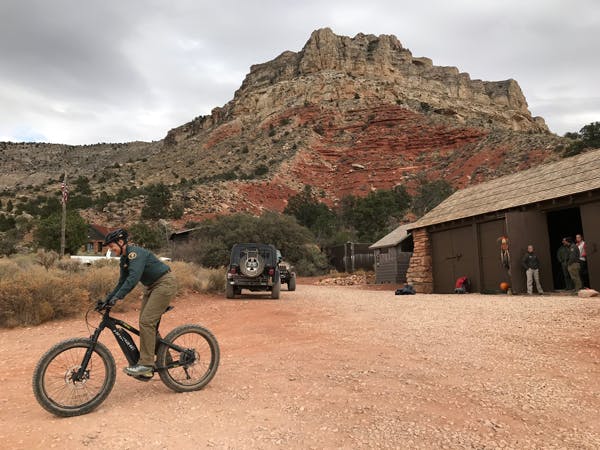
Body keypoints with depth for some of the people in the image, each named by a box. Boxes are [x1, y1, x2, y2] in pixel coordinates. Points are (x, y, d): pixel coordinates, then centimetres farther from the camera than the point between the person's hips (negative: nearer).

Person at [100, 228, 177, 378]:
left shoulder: (135, 253, -20)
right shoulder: (124, 260, 10)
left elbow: (133, 278, -32)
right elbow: (122, 283, 14)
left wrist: (117, 297, -35)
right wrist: (107, 300, 4)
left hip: (165, 283, -10)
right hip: (151, 286, 10)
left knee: (146, 321, -16)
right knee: (144, 322, 6)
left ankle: (146, 364, -10)